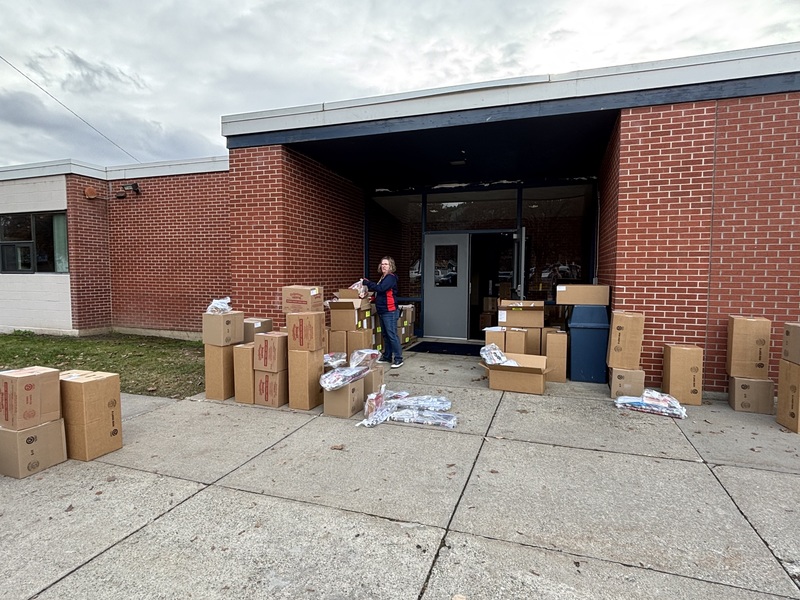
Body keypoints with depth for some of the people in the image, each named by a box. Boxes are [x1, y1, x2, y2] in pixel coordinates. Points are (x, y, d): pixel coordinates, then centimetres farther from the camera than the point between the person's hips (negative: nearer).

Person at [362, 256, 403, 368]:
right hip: (382, 311, 10)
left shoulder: (391, 277, -11)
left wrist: (366, 282, -18)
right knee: (385, 335, 15)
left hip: (390, 311, -10)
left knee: (392, 335, -9)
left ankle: (398, 359, -4)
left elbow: (380, 288, -24)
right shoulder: (383, 278, 17)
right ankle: (387, 356, 25)